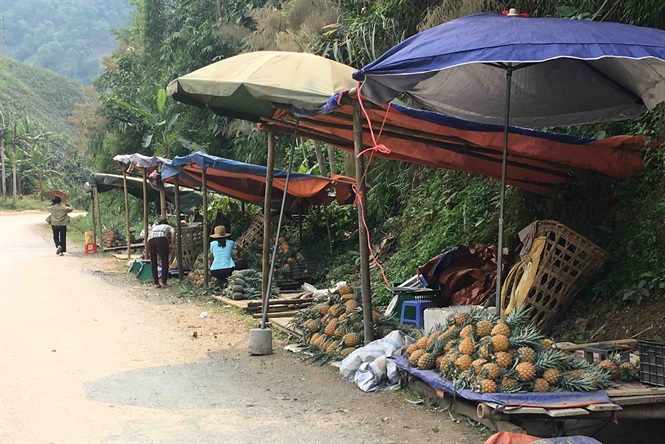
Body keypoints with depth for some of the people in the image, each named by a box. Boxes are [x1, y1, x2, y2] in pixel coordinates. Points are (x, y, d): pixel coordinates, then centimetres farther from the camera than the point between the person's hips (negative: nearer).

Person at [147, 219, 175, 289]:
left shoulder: (155, 227, 42)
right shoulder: (169, 227, 31)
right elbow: (173, 232, 5)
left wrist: (158, 254, 43)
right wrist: (173, 244, 13)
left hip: (150, 239, 4)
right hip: (161, 238, -4)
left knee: (153, 263, 14)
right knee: (165, 262, 6)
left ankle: (156, 283, 15)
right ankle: (164, 283, 4)